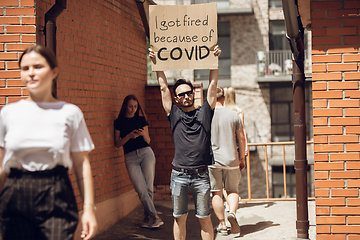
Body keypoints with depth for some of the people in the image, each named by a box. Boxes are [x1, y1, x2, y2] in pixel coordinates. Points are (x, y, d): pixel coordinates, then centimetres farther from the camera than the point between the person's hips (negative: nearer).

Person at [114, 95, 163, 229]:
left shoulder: (141, 120, 13)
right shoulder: (119, 122, 9)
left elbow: (148, 141, 14)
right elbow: (117, 144, 4)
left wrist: (143, 134, -8)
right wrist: (129, 136, -11)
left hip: (146, 152, 1)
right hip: (130, 157, -1)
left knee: (149, 188, -4)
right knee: (141, 190, -11)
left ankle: (147, 216, 9)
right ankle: (155, 216, -8)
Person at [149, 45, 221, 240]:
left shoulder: (204, 113, 8)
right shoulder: (174, 115, 8)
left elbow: (212, 84, 6)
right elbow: (163, 87, 8)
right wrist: (156, 63, 5)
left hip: (201, 175, 0)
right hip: (179, 175, 1)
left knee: (204, 218, 5)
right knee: (179, 217, 6)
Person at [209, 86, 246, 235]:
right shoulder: (234, 115, 2)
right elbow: (241, 138, 5)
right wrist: (242, 158, 14)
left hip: (211, 160, -1)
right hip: (231, 160, 1)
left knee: (216, 193, 8)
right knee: (232, 190, 12)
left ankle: (222, 224, 10)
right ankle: (232, 213, -14)